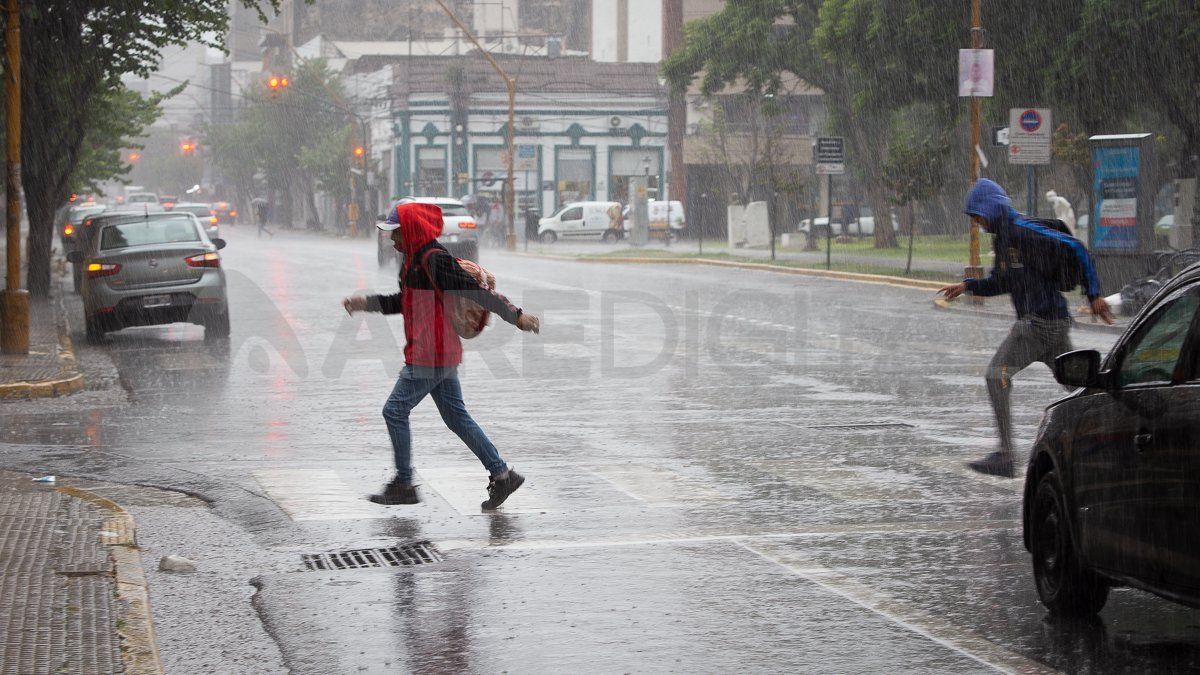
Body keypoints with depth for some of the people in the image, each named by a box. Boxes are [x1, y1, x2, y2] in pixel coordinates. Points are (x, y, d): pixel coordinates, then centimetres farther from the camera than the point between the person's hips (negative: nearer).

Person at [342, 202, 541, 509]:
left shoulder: (435, 259, -17)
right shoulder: (414, 259, 14)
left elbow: (476, 292, -18)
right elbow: (404, 301, 25)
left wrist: (516, 316, -17)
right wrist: (365, 303, 15)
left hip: (430, 354, -10)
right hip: (443, 354, 10)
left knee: (395, 410, -3)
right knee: (456, 416, 12)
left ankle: (403, 485, 4)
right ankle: (502, 474, 14)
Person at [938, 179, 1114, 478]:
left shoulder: (1024, 232, -14)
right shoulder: (1002, 239, 16)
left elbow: (1075, 248, -16)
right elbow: (1000, 282, 28)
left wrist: (1094, 295, -16)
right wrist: (968, 286, 12)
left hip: (1041, 321, -10)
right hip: (1055, 323, 10)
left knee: (997, 375, -11)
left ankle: (1005, 457, -14)